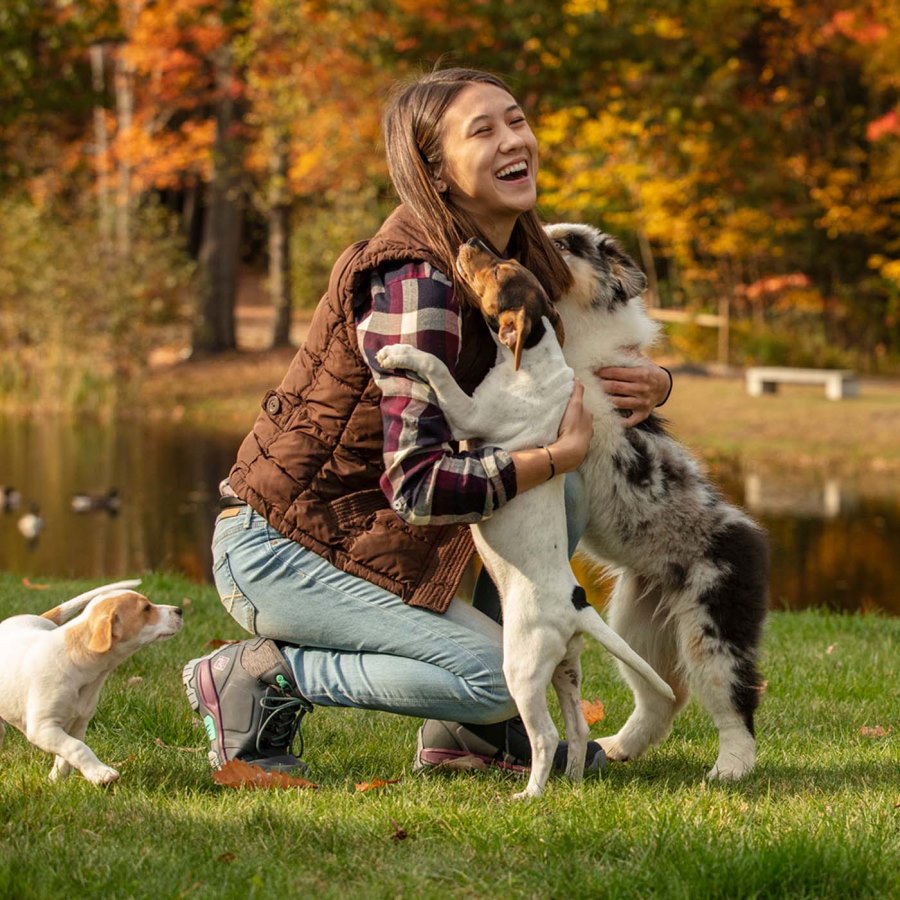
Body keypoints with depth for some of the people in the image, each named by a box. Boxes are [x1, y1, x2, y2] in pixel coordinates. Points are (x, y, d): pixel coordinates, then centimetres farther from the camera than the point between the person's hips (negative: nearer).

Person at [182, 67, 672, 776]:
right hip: (275, 549, -9)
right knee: (493, 672, -18)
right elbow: (420, 487, -30)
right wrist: (563, 451, -23)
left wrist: (647, 384, -7)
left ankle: (470, 729, 8)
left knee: (563, 493, -1)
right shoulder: (413, 279, -24)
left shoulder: (514, 258, 3)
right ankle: (258, 677, -4)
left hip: (358, 526, 9)